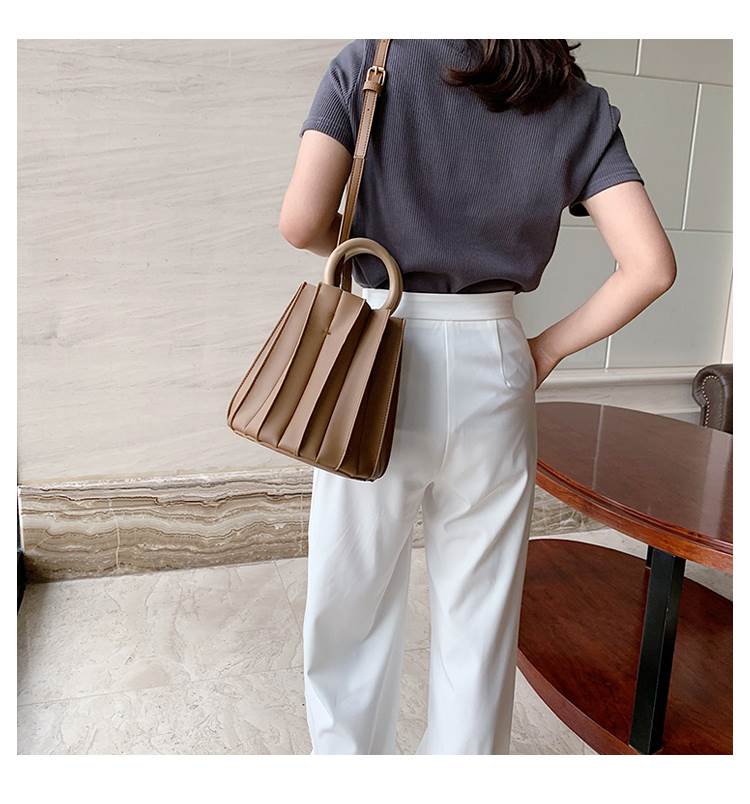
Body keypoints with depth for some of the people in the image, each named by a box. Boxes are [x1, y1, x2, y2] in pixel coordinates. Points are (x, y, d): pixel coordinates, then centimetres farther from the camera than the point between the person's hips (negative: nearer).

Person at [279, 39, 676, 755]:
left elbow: (301, 224, -12)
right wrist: (548, 347, 7)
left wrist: (358, 243, 9)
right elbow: (650, 267, -4)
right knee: (480, 617, 17)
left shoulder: (370, 62, -1)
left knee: (350, 606, 16)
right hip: (493, 372, 2)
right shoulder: (581, 108, 5)